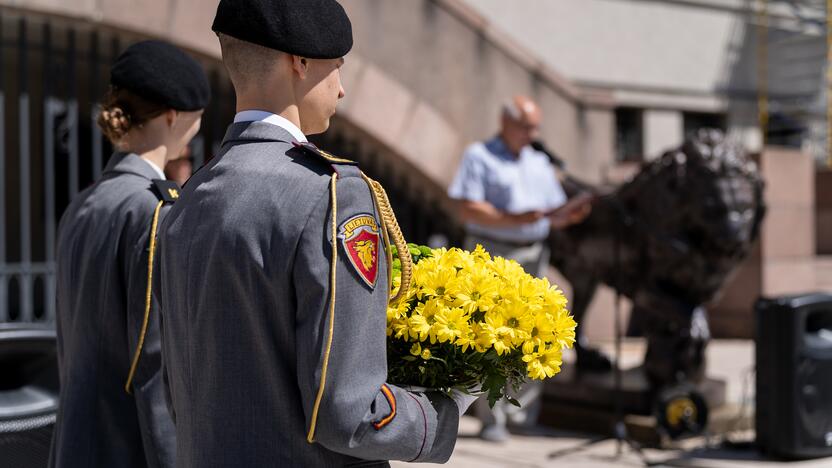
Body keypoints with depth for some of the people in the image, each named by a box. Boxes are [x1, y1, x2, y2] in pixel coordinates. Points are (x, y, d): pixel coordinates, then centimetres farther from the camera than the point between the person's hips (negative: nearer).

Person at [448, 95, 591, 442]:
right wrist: (513, 219, -21)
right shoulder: (480, 157, 1)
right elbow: (468, 209, -10)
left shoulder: (540, 163, 19)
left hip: (533, 257, 6)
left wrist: (569, 214, -6)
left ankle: (524, 416, 13)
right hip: (492, 255, -6)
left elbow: (553, 214, 18)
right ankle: (491, 420, -3)